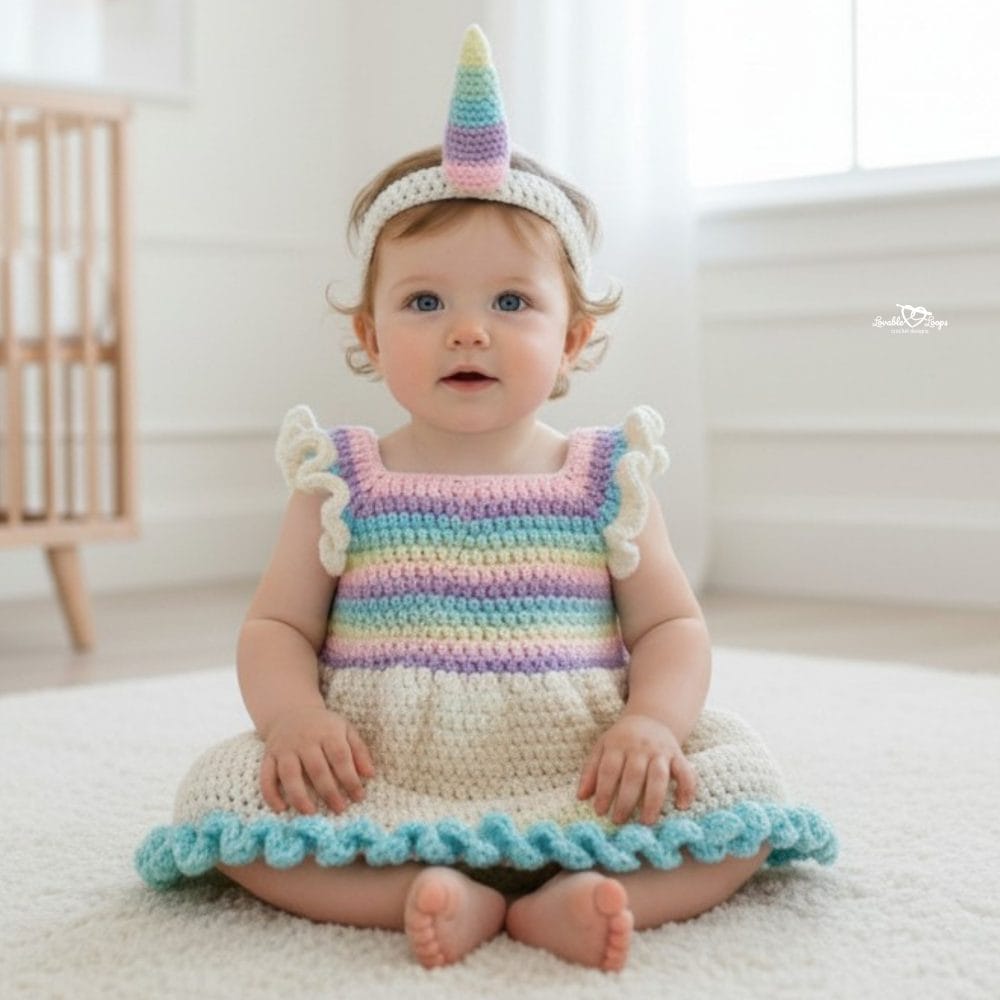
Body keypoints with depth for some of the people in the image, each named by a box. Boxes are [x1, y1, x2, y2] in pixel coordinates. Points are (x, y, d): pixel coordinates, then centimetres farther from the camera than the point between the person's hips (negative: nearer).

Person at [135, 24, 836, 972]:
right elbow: (276, 627, 7)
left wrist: (652, 722, -15)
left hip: (577, 791, 0)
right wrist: (294, 715, -15)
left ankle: (566, 900, -30)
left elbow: (671, 627, 6)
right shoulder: (345, 483, 6)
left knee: (739, 782, -20)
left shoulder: (605, 478, 6)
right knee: (225, 788, -21)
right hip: (380, 789, 0)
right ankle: (429, 891, -29)